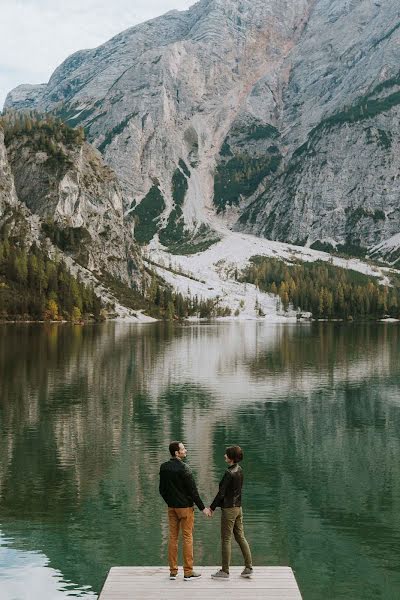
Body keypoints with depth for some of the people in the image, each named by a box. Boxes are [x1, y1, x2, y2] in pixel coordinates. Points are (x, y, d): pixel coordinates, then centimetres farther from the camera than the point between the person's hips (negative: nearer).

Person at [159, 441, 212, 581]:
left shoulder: (163, 467, 3)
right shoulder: (183, 468, -18)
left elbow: (162, 489, 10)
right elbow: (192, 490, -16)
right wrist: (202, 508, -8)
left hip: (171, 507, 6)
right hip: (185, 507, -6)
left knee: (173, 537, 11)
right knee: (187, 537, 1)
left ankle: (173, 571, 16)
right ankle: (188, 572, 5)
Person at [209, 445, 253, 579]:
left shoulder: (229, 473, -19)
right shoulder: (239, 470, 7)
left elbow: (221, 493, -17)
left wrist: (212, 507, -8)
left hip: (229, 509, -9)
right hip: (238, 507, 9)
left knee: (226, 539, -1)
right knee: (240, 537, 13)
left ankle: (225, 571, 5)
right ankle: (248, 567, 15)